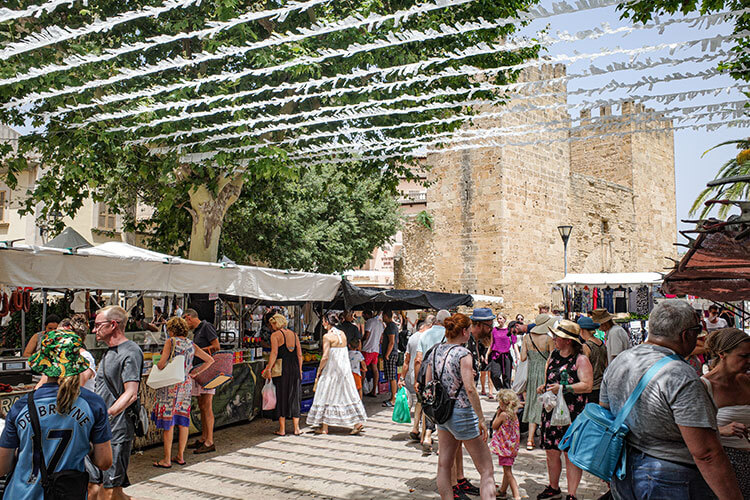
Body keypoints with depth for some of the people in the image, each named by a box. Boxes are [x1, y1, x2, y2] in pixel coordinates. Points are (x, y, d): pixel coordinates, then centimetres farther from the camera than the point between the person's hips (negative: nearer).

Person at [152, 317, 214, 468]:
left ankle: (167, 459, 6)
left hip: (170, 383, -5)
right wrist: (195, 373, 14)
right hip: (186, 384, 5)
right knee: (183, 419, 11)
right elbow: (210, 360, 9)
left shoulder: (171, 342, -6)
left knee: (168, 421, 1)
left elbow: (162, 363, -16)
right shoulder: (191, 344, 9)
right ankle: (180, 456, 18)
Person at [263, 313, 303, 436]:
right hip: (295, 368, 5)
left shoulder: (275, 335, -4)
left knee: (281, 397, 4)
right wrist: (299, 370, 14)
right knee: (294, 397, 12)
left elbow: (274, 353, -15)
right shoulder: (294, 334, 12)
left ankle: (282, 429, 8)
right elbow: (299, 354, 10)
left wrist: (268, 369, -14)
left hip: (281, 369, -5)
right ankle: (296, 428, 14)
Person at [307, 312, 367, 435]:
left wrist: (319, 371, -4)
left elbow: (325, 357, -17)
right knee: (348, 394, 11)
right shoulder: (342, 334, 7)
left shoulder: (327, 336, -14)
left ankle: (324, 427, 11)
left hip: (332, 370, -6)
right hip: (345, 369, 6)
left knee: (326, 396, 5)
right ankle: (358, 422, 8)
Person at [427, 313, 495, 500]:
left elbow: (428, 384, 9)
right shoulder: (463, 353, -16)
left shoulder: (435, 351, 5)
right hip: (463, 412, -7)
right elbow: (470, 388, -23)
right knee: (486, 470, 0)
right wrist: (481, 418, -18)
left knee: (444, 465, 15)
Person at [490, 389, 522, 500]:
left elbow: (494, 426, -7)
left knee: (508, 472, -6)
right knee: (507, 470, 20)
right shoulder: (514, 414, 4)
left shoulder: (503, 414, -18)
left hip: (504, 446, -8)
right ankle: (502, 491, 34)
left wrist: (497, 413, -4)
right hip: (512, 447, 8)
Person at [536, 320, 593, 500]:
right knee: (551, 451, 13)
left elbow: (587, 385, -18)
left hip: (572, 414, -6)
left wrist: (563, 388, -24)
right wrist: (544, 387, 6)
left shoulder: (581, 359, -9)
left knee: (571, 455, -1)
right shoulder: (554, 355, 12)